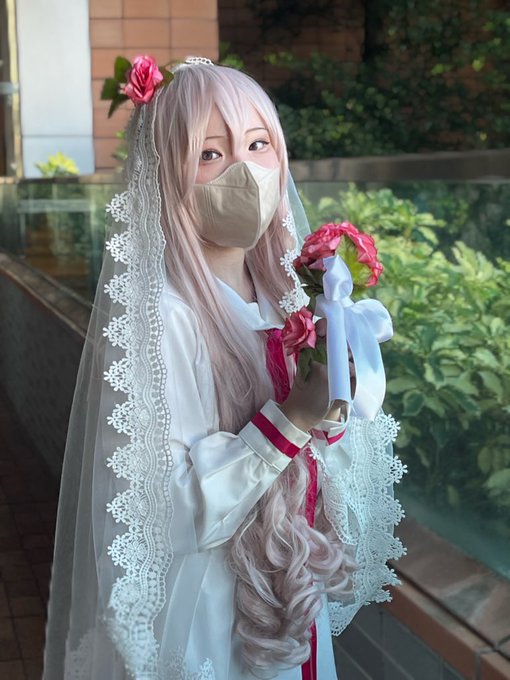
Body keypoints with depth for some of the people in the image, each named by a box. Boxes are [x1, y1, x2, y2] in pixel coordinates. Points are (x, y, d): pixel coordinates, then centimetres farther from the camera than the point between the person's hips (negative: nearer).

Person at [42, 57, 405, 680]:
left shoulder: (285, 294, -3)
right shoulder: (160, 315, -23)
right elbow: (167, 507, -25)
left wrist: (334, 409, -15)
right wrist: (291, 418, -30)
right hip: (208, 619, -6)